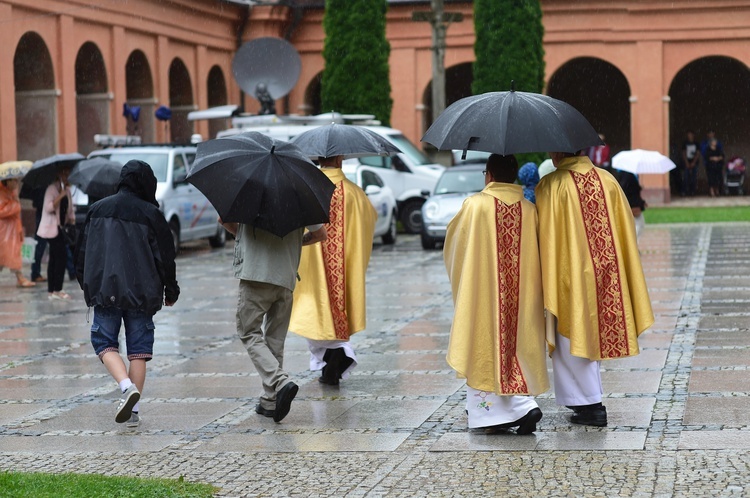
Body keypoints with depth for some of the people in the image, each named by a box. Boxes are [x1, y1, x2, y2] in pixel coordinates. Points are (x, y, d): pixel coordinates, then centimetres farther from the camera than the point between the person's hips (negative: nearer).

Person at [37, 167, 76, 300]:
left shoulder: (67, 190, 14)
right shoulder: (52, 189, -11)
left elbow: (69, 209, 20)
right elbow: (49, 208, -21)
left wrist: (72, 221, 5)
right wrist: (61, 195, -26)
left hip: (61, 227, 9)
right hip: (52, 228, -9)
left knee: (55, 258, 9)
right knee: (61, 257, -14)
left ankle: (52, 291, 11)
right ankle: (56, 290, -12)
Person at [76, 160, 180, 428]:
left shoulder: (97, 209, 4)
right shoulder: (151, 214, -4)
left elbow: (83, 251, 10)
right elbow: (165, 257, -1)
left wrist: (86, 284, 23)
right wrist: (171, 291, 11)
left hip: (105, 291, 1)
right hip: (141, 292, -1)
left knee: (104, 342, 7)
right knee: (139, 347, 7)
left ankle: (127, 386, -18)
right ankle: (134, 410, 4)